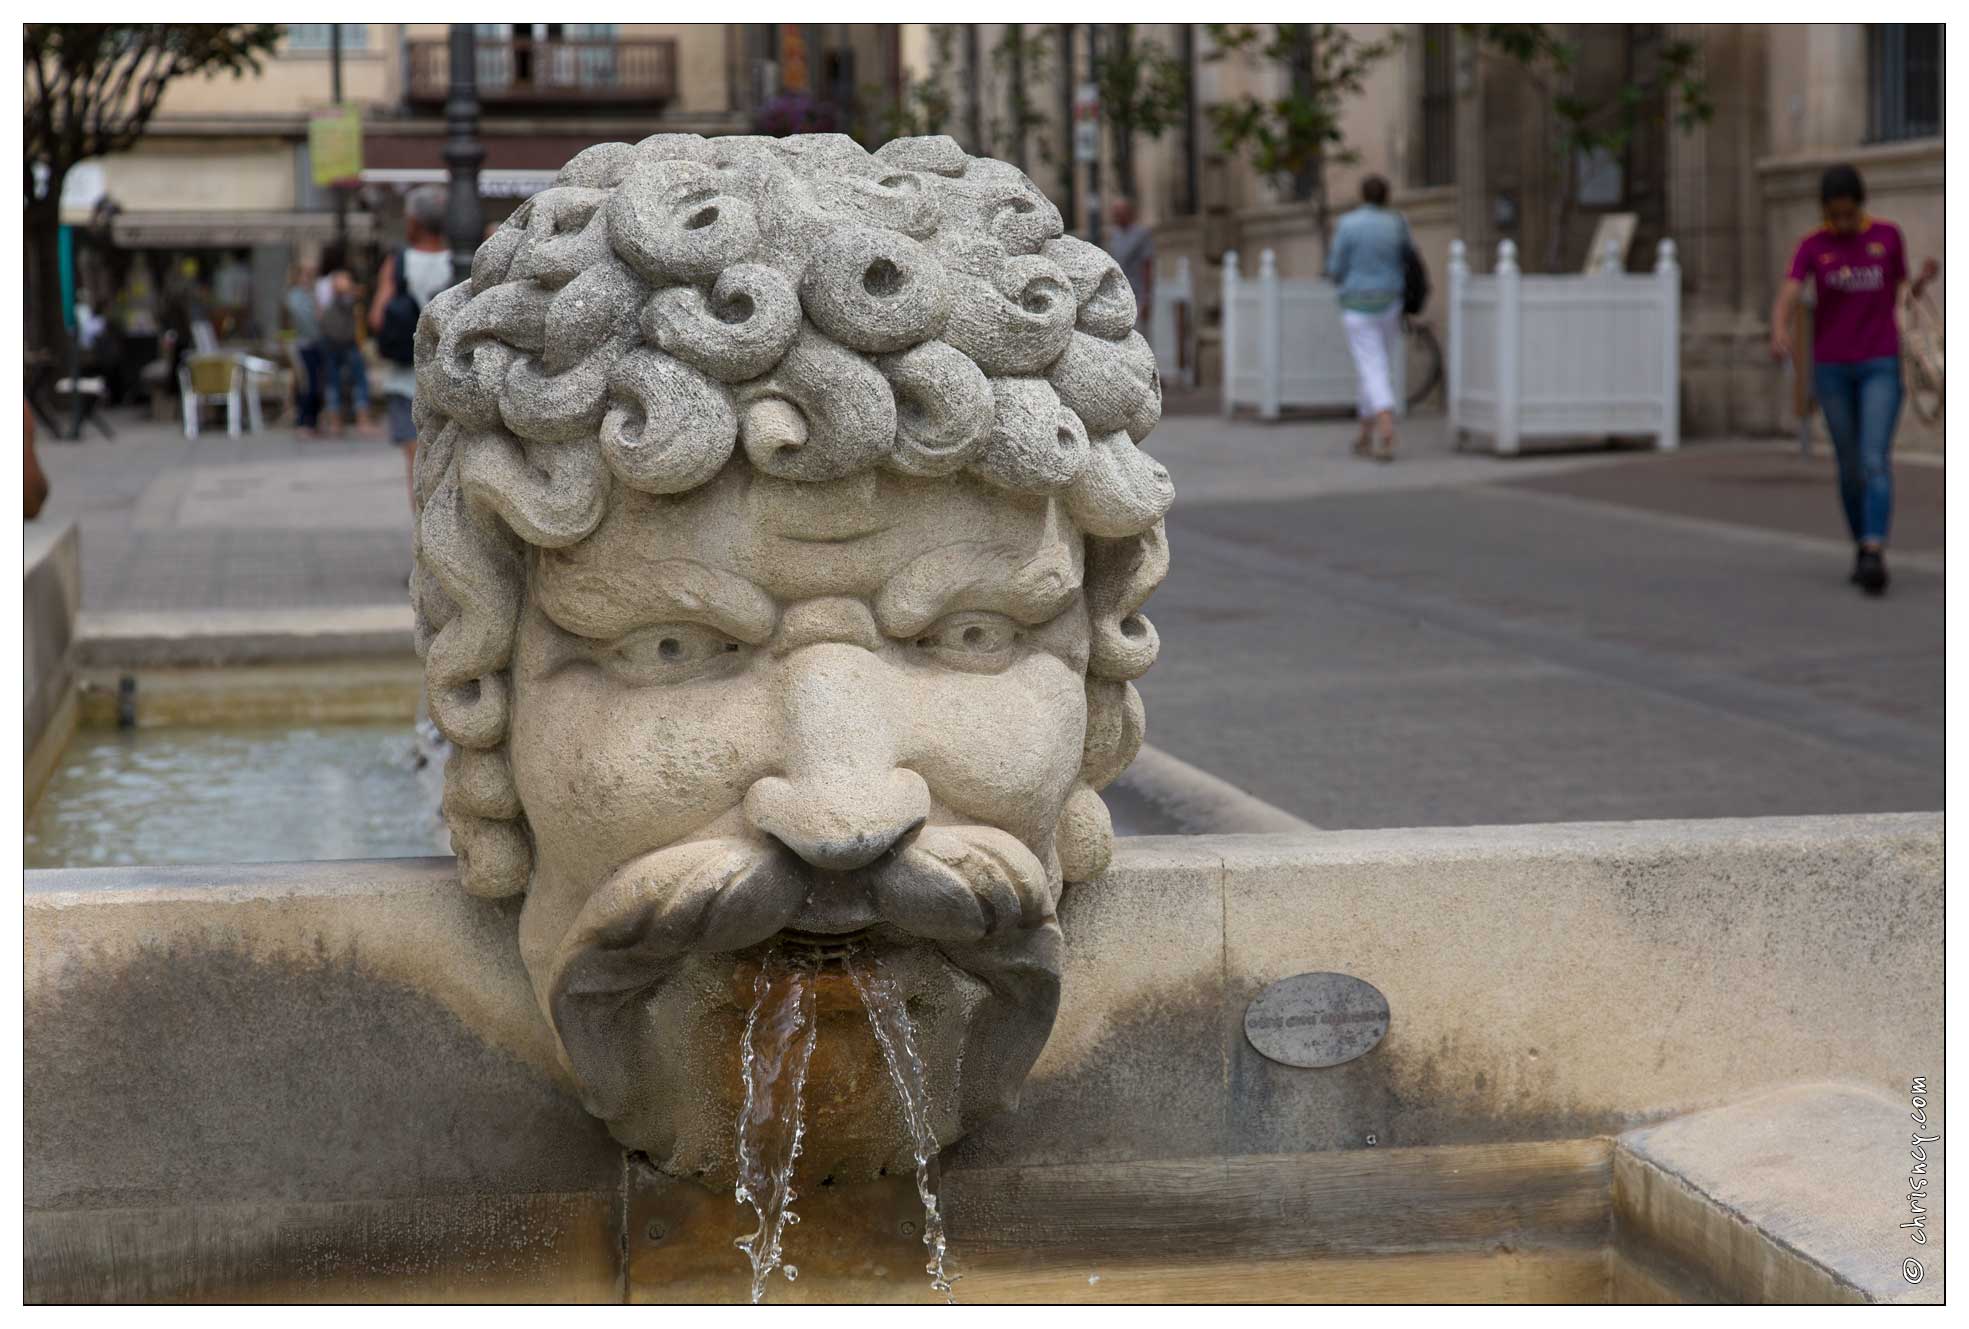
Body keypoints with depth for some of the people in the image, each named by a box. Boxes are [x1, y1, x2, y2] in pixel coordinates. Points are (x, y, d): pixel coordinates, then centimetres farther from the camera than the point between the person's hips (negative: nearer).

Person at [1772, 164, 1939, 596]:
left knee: (1876, 461, -16)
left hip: (1881, 368, -1)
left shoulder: (1889, 236, 1)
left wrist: (1924, 280, -12)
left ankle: (1874, 557, -24)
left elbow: (1901, 297, 10)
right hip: (1832, 369, 1)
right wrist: (1779, 334, -35)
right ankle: (1862, 548, 28)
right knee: (1850, 467, 9)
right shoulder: (1811, 247, -1)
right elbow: (1785, 303, -14)